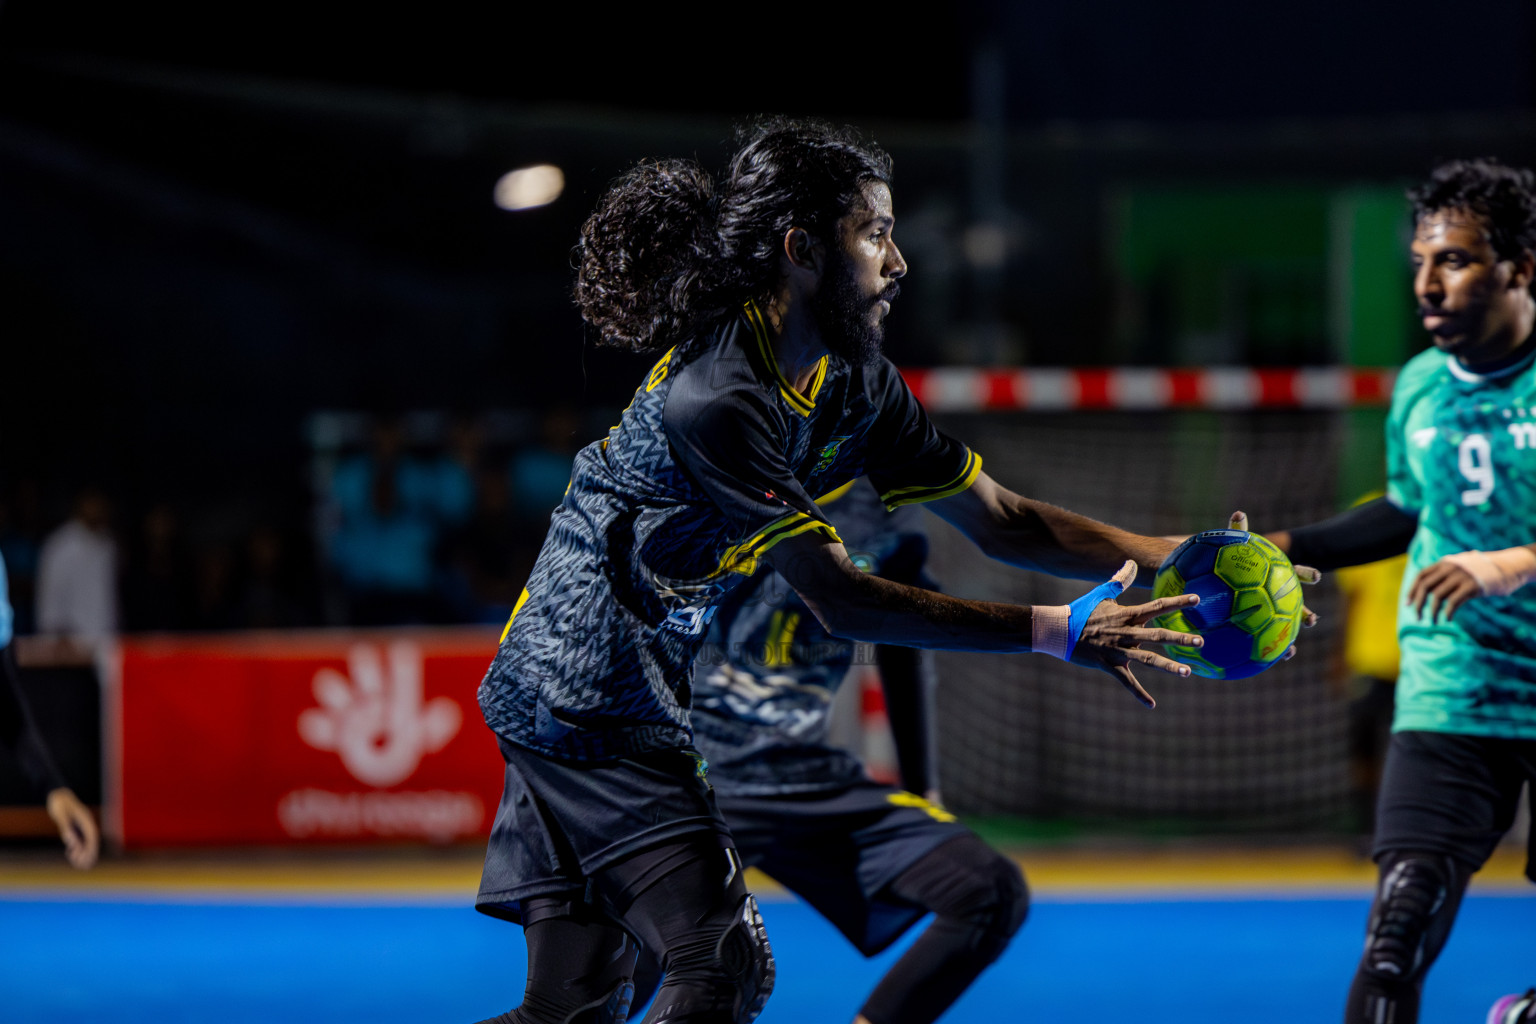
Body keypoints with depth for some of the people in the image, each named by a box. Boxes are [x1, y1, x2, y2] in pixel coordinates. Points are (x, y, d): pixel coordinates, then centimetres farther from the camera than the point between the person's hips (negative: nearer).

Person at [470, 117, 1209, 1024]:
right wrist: (1056, 633, -24)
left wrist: (1174, 555, -1)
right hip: (590, 706, -10)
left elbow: (1000, 519, 9)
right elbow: (837, 598, -22)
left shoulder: (854, 383, 4)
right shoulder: (713, 398, -25)